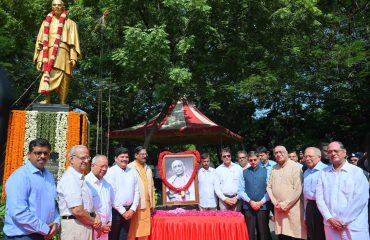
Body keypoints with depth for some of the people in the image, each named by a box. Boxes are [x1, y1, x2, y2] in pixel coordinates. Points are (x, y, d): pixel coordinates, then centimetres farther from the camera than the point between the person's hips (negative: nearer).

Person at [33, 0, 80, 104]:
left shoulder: (70, 23, 18)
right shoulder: (46, 23, 22)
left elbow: (73, 42, 7)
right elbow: (41, 42, 16)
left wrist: (73, 57, -7)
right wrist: (39, 59, 5)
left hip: (63, 53, -1)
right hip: (49, 53, 1)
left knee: (63, 79, -8)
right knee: (49, 75, -19)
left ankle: (62, 103, -8)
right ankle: (47, 99, -27)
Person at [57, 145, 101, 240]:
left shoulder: (80, 178, 13)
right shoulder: (70, 178, -18)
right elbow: (77, 211, -24)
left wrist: (96, 216, -2)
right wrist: (94, 222, -9)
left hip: (86, 225, 9)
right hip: (75, 226, -9)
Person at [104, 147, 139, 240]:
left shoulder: (132, 172, 6)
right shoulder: (111, 172, -10)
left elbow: (136, 192, 8)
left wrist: (132, 209, -1)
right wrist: (122, 211, -11)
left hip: (128, 211, 5)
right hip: (115, 211, -4)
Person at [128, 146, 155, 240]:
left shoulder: (148, 169, 15)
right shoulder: (130, 168, -8)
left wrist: (152, 203, 14)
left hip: (146, 204, 6)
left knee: (144, 231, 11)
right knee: (132, 231, 2)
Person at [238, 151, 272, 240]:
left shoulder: (265, 171, 2)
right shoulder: (244, 173, 2)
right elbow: (240, 190, 1)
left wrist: (261, 202, -8)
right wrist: (250, 201, -9)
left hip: (263, 206, 0)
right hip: (248, 207, 0)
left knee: (263, 232, 8)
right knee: (250, 233, 7)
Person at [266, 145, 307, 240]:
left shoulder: (295, 167, -7)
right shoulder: (274, 168, 10)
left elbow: (298, 190, -13)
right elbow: (269, 187, 11)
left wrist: (285, 205, -12)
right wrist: (275, 203, -1)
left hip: (293, 208, -4)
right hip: (278, 209, 5)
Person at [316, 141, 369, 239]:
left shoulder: (357, 171, -3)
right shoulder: (324, 173, 7)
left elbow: (360, 199, -10)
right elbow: (319, 198, 3)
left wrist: (343, 221, -10)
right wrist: (329, 218, -8)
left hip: (354, 227, -3)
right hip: (330, 225, 3)